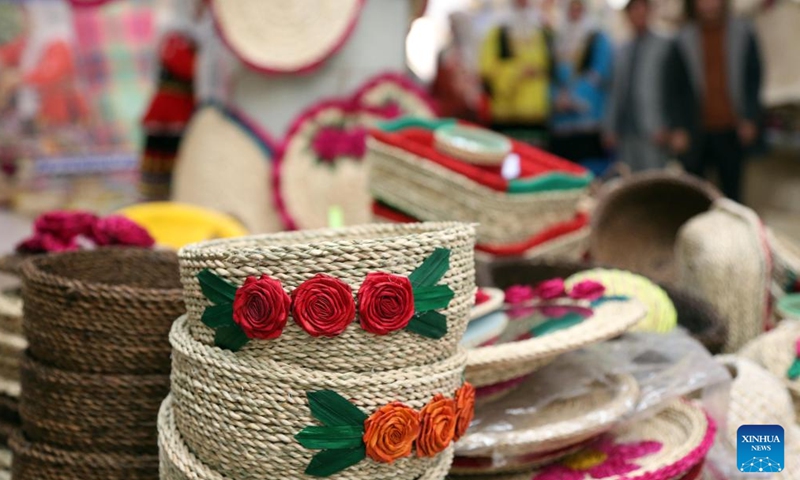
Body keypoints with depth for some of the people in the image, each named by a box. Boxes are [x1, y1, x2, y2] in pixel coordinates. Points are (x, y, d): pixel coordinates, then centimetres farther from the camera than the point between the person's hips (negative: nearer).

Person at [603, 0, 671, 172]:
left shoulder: (663, 46, 2)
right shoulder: (623, 51, 17)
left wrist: (664, 127, -10)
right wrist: (610, 128, 10)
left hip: (652, 130, -5)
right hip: (626, 131, 5)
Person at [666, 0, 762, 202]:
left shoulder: (743, 34, 2)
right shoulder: (684, 41, 1)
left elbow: (754, 79, 6)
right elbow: (674, 89, 3)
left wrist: (749, 118, -3)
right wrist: (678, 129, -5)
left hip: (732, 130, 1)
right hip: (696, 131, 0)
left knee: (732, 188, 6)